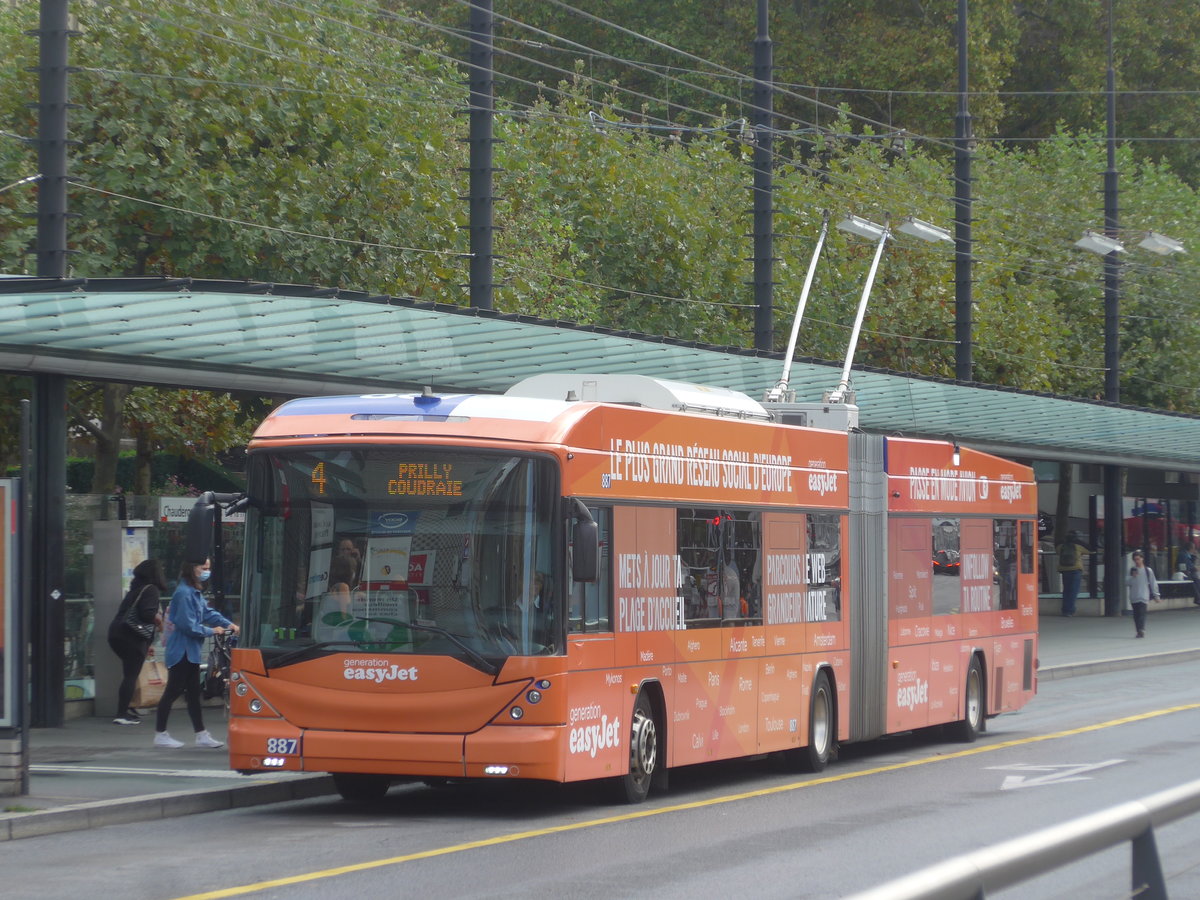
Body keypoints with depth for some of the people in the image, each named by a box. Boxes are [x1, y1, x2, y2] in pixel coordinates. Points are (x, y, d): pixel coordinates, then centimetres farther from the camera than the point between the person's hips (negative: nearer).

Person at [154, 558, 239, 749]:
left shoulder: (195, 592, 13)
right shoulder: (184, 593, -19)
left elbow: (207, 612, 12)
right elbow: (188, 625, -22)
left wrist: (228, 624, -3)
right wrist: (211, 631, -13)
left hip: (190, 651, 10)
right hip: (181, 651, -10)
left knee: (193, 693, 11)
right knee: (173, 691, -3)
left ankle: (201, 735, 14)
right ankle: (160, 735, 5)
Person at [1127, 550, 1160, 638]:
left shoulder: (1148, 570, 3)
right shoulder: (1132, 571, 10)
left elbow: (1153, 583, 7)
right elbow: (1127, 583, 4)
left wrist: (1156, 595, 7)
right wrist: (1132, 577, -12)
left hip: (1144, 597, -4)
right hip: (1134, 597, 4)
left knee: (1142, 613, -17)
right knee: (1136, 615, 5)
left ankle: (1141, 630, -28)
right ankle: (1140, 631, 12)